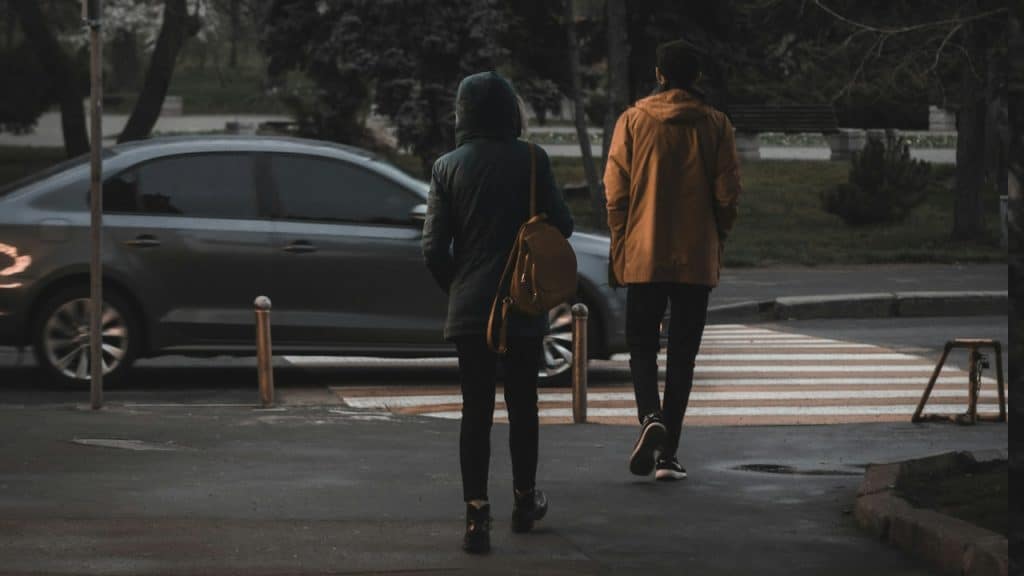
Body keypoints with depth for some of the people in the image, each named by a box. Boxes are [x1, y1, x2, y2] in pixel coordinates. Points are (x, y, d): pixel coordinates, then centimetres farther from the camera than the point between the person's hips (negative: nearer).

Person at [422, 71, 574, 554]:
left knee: (476, 410, 3)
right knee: (522, 404, 15)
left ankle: (476, 515, -6)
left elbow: (434, 248, -3)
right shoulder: (530, 161, -7)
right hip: (523, 305, 0)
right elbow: (561, 225, -4)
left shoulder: (448, 168, -2)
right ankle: (524, 502, 29)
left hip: (469, 309, 1)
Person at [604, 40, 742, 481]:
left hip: (643, 257, -1)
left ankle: (650, 417, -17)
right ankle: (668, 452, 4)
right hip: (697, 259, 1)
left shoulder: (633, 122, -2)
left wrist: (618, 249, 8)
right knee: (682, 354, 7)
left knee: (642, 345, 11)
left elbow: (616, 192, -2)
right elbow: (727, 195, -1)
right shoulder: (716, 125, 0)